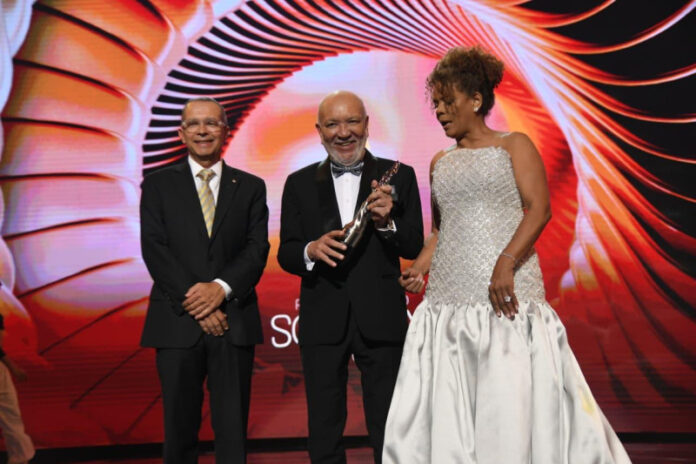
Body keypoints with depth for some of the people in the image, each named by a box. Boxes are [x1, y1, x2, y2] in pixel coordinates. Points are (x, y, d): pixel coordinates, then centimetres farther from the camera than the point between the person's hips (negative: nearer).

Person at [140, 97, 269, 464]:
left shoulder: (251, 187, 10)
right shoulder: (158, 185, 7)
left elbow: (258, 249, 1)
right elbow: (155, 250, -3)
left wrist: (221, 288, -16)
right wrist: (195, 304, -12)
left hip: (234, 320, 1)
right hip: (178, 322, 0)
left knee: (233, 429, 6)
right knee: (179, 427, 9)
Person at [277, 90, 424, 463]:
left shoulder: (399, 177, 1)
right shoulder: (299, 183, 5)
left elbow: (414, 247, -1)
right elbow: (285, 253, 3)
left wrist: (387, 222, -21)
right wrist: (311, 250, -19)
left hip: (380, 319, -1)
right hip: (322, 320, 1)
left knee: (389, 431, 11)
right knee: (324, 431, 14)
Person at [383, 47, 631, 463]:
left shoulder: (514, 145, 4)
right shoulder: (440, 163, 18)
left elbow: (539, 209, -7)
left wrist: (506, 264, -21)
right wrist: (418, 268, 3)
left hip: (507, 291, -4)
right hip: (449, 296, 5)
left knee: (513, 401, -4)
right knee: (446, 404, 3)